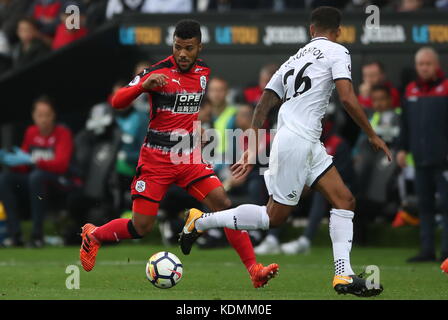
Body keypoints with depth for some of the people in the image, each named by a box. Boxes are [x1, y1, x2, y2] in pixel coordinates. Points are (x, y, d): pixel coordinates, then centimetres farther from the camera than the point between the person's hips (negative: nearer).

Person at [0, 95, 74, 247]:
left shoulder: (63, 133, -5)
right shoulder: (31, 132, 10)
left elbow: (61, 164, -18)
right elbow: (24, 167, 11)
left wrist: (32, 160, -27)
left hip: (57, 181, -6)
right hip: (33, 179, 6)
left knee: (36, 176, -37)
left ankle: (37, 234, -35)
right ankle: (15, 234, -23)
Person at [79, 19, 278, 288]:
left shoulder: (204, 71, 4)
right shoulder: (158, 72, -12)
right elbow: (117, 102, -18)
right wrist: (144, 86, -34)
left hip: (190, 157, 4)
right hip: (156, 158, -4)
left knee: (225, 205, -14)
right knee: (141, 228, -4)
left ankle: (254, 269, -12)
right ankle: (93, 235, 25)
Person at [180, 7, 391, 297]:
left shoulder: (294, 59, 21)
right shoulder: (336, 52, -1)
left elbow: (263, 106, 19)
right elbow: (347, 98, -13)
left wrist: (253, 151, 20)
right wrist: (372, 135, -3)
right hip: (298, 140, -9)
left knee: (345, 201, 4)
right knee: (274, 216, 0)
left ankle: (344, 276, -4)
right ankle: (201, 220, 9)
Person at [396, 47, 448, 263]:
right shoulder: (411, 91, 15)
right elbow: (405, 122, 21)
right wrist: (403, 148, 15)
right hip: (420, 159, 6)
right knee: (424, 205, 7)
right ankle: (427, 250, 11)